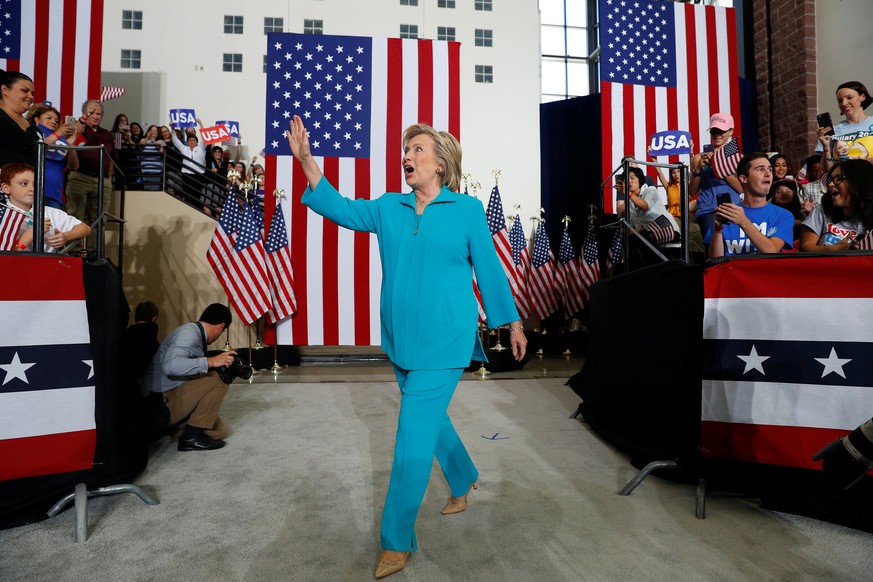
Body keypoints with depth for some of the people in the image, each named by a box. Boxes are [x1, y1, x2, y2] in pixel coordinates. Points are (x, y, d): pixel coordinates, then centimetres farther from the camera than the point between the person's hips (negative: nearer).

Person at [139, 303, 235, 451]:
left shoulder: (195, 334, 12)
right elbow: (170, 365, -34)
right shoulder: (189, 332, -17)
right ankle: (190, 437, -13)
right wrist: (210, 361, -34)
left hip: (174, 401, 9)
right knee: (218, 379, -22)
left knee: (220, 431, 1)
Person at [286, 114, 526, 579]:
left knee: (414, 440, -4)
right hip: (401, 341, 6)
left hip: (443, 343, -5)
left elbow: (488, 269, 1)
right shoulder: (388, 208, 6)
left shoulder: (467, 210, -5)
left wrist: (513, 323, 6)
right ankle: (464, 480, 50)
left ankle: (396, 543, 14)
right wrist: (306, 159, -9)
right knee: (431, 419, 22)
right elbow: (339, 208, 3)